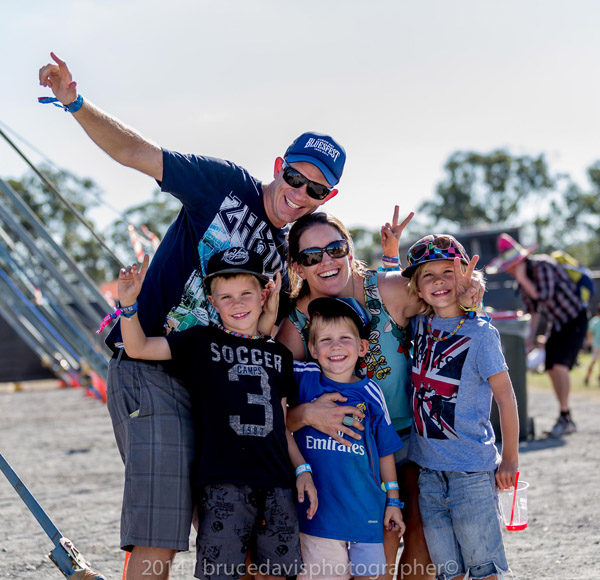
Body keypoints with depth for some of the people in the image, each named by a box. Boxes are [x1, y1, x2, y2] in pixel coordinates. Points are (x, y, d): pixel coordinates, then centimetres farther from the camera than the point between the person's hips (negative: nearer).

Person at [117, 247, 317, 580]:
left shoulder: (278, 355, 16)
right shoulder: (201, 343, 5)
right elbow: (138, 348, -3)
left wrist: (302, 469, 11)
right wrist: (129, 303, -19)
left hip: (276, 484, 4)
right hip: (222, 482, -4)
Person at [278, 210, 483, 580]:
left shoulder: (390, 290, -16)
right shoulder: (295, 325, -14)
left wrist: (465, 298, -25)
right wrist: (307, 414, -37)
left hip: (414, 433, 1)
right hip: (356, 447, -1)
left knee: (421, 533, 1)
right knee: (384, 537, -11)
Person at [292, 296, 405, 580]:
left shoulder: (369, 392, 1)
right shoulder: (304, 378, -1)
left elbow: (385, 451, 10)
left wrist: (393, 501, 12)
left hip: (366, 510, 2)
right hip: (318, 511, -1)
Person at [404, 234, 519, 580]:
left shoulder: (480, 333, -9)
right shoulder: (420, 326, 6)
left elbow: (505, 397, -6)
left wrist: (510, 461, -4)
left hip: (472, 469, -5)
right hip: (428, 467, 5)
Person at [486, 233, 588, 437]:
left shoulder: (542, 266, -22)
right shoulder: (522, 278, 3)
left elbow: (544, 296, -32)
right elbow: (534, 309, 12)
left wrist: (523, 280, -27)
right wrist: (531, 336, 7)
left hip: (575, 319, -8)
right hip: (557, 323, 8)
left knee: (560, 365, -20)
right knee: (552, 370, 3)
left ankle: (565, 417, -14)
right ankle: (567, 421, 11)